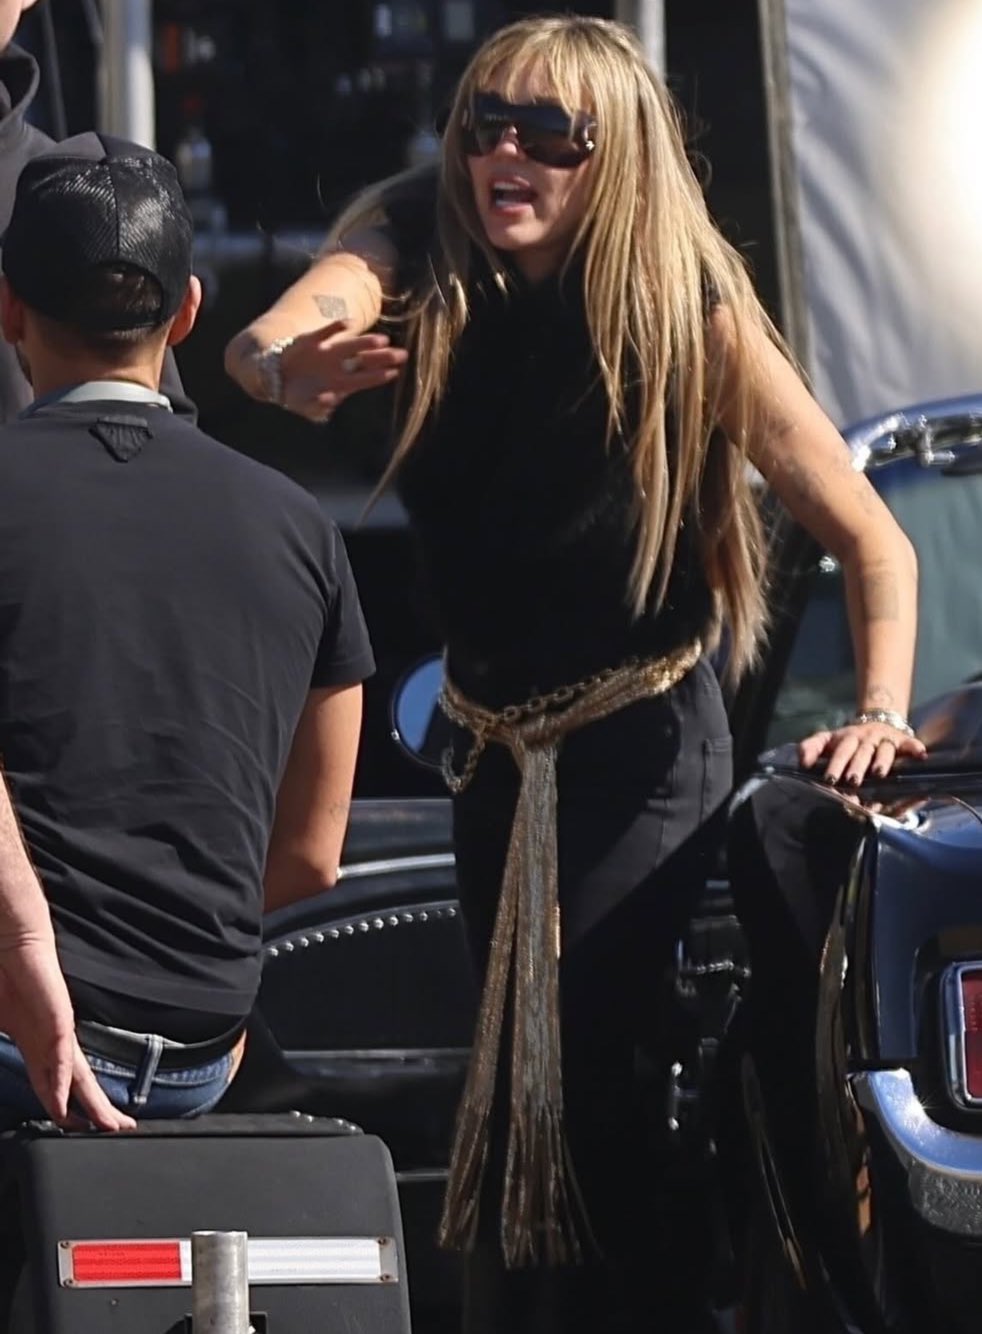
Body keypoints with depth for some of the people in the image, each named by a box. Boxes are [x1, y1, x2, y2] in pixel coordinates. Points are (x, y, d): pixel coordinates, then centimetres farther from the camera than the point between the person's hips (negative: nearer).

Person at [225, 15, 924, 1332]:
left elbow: (873, 541, -14)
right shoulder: (420, 244, -9)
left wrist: (882, 714, -28)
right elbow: (295, 319, -32)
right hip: (495, 750, 5)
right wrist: (288, 365, -56)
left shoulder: (695, 317, -17)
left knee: (594, 1085, -16)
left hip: (643, 749, -5)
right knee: (513, 1076, 12)